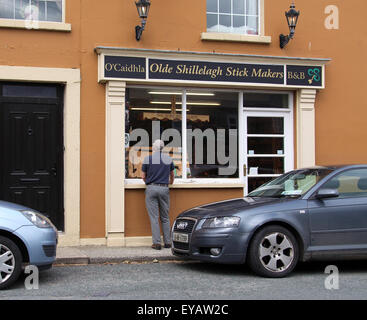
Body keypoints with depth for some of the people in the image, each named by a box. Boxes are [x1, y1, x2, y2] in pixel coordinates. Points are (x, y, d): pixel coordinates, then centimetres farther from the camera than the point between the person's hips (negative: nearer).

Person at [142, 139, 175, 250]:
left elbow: (143, 177, 5)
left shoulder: (148, 159, -2)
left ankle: (157, 243, -4)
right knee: (165, 217, 10)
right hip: (164, 189, 2)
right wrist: (170, 182, 41)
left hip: (151, 189, -2)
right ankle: (167, 242, 10)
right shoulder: (168, 159, 6)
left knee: (154, 217, -1)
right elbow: (172, 175, 20)